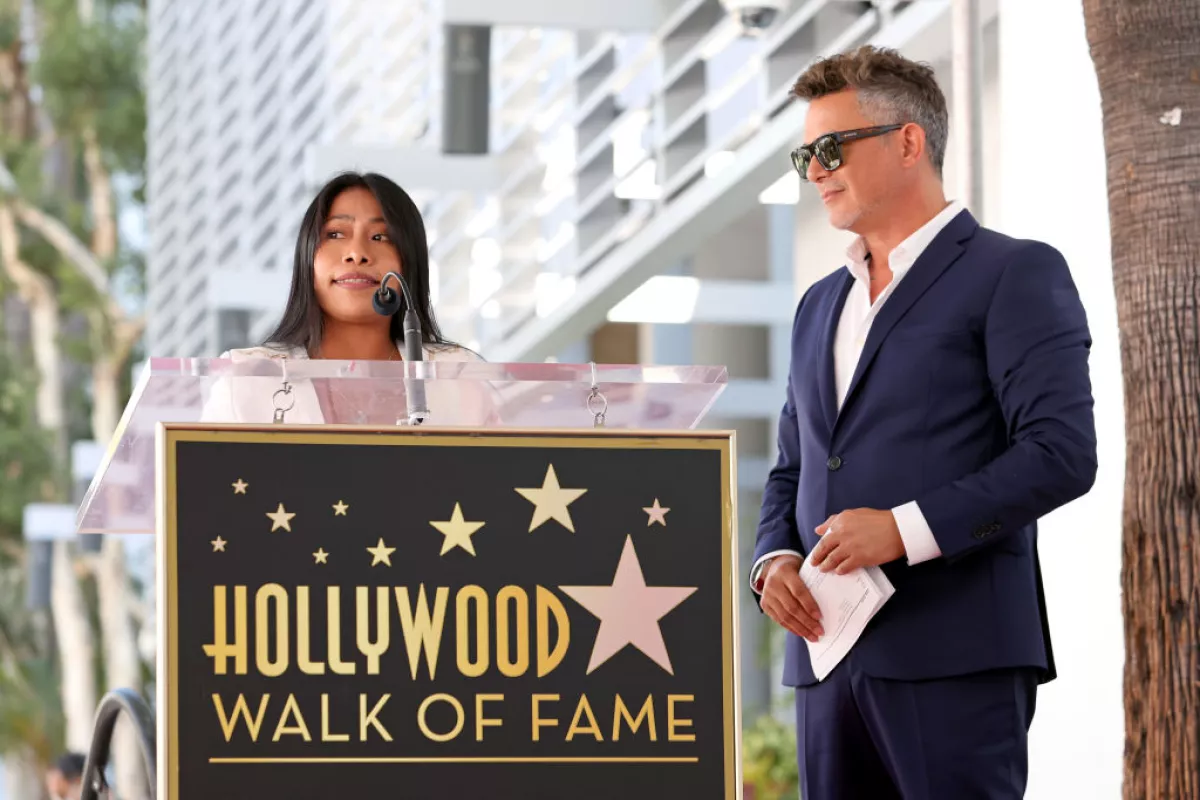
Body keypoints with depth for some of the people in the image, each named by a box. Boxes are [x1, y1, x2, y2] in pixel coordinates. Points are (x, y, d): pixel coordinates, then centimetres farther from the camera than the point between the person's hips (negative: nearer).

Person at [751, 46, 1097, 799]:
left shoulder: (1013, 275, -1)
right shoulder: (822, 303, 23)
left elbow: (1062, 452, -11)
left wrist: (907, 529, -18)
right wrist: (774, 559, 4)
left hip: (954, 652, -7)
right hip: (830, 653, 7)